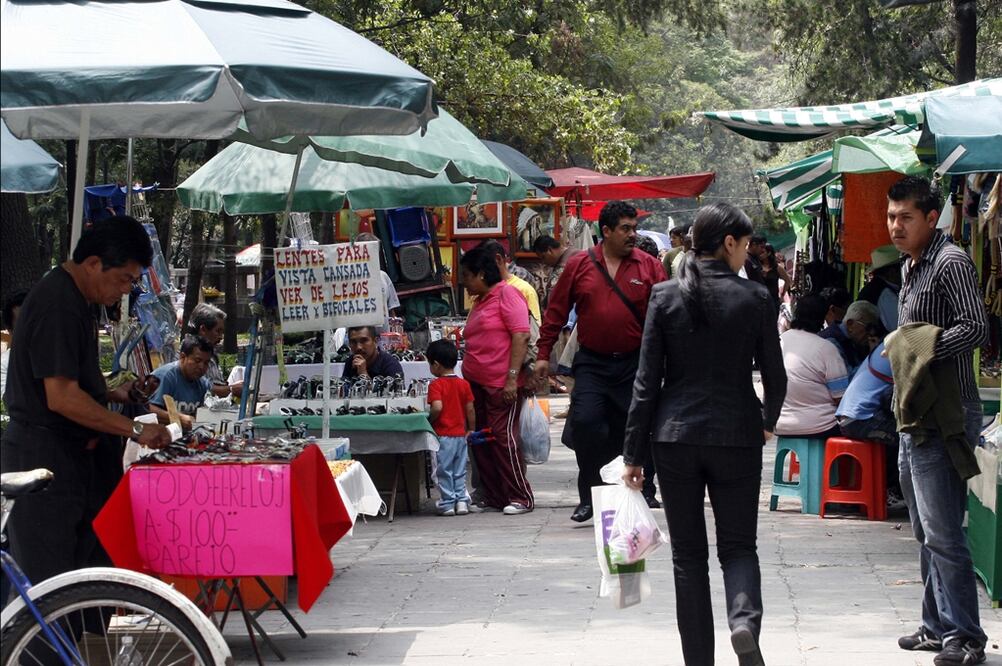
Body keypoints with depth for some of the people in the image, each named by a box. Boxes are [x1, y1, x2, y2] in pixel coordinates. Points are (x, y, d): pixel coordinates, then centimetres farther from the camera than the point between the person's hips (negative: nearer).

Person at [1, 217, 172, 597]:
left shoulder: (74, 298, 13)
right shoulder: (58, 304, -19)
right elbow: (62, 397, -24)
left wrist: (114, 395, 10)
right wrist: (135, 430, -21)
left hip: (69, 455, 10)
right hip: (42, 459, -10)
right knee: (48, 585, -8)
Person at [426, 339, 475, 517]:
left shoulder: (436, 385, -12)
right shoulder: (464, 384, 4)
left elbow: (437, 407, -25)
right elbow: (470, 409, 5)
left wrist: (429, 420, -8)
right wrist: (471, 429, 14)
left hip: (443, 435, -5)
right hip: (460, 434, 5)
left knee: (444, 471, 4)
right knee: (459, 471, 14)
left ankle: (448, 503, 7)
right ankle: (462, 501, 13)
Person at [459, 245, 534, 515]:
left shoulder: (507, 294, -6)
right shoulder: (479, 301, 19)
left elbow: (521, 336, -14)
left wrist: (512, 378, -19)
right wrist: (468, 377, 17)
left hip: (501, 383, -9)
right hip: (475, 382, 9)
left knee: (503, 437, -8)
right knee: (480, 440, 7)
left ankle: (520, 498, -1)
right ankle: (493, 498, 14)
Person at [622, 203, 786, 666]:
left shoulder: (665, 297, -1)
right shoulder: (754, 298, -3)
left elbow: (646, 381, -2)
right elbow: (775, 376, 3)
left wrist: (634, 454, 3)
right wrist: (768, 421, 24)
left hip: (675, 436, 1)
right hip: (736, 435, -1)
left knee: (688, 554, 10)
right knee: (738, 545, 9)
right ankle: (744, 619, -19)